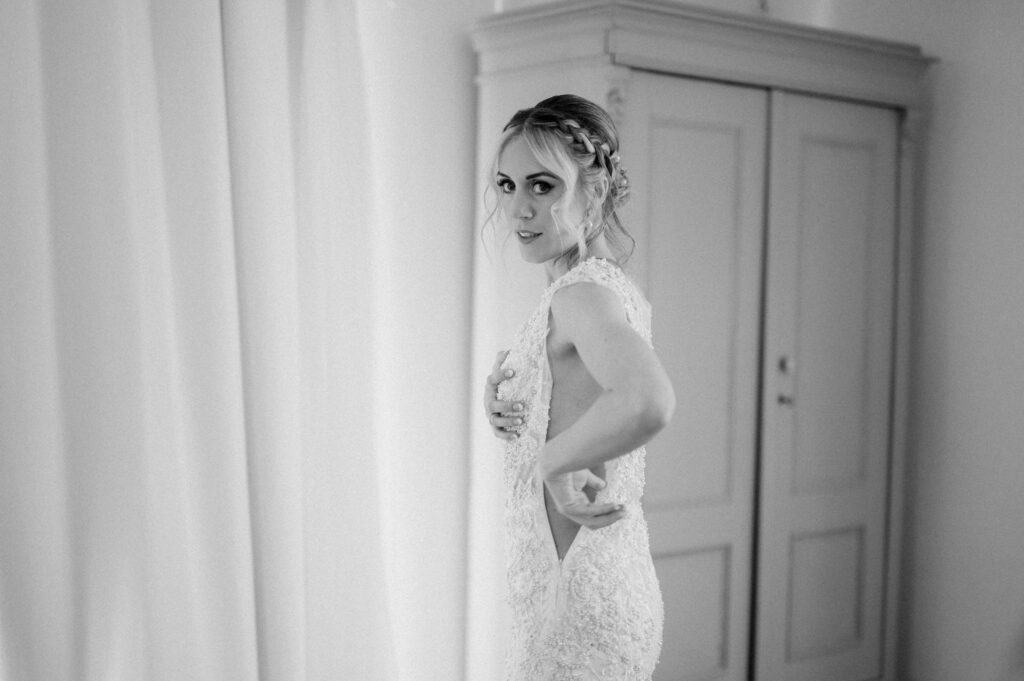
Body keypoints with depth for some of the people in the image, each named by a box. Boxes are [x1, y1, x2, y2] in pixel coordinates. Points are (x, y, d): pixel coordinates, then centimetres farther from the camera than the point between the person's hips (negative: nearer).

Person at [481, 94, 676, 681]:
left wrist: (554, 461, -24)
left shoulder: (583, 292, -20)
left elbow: (648, 404, -41)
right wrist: (506, 403, 2)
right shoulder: (615, 287, 8)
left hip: (578, 600, -9)